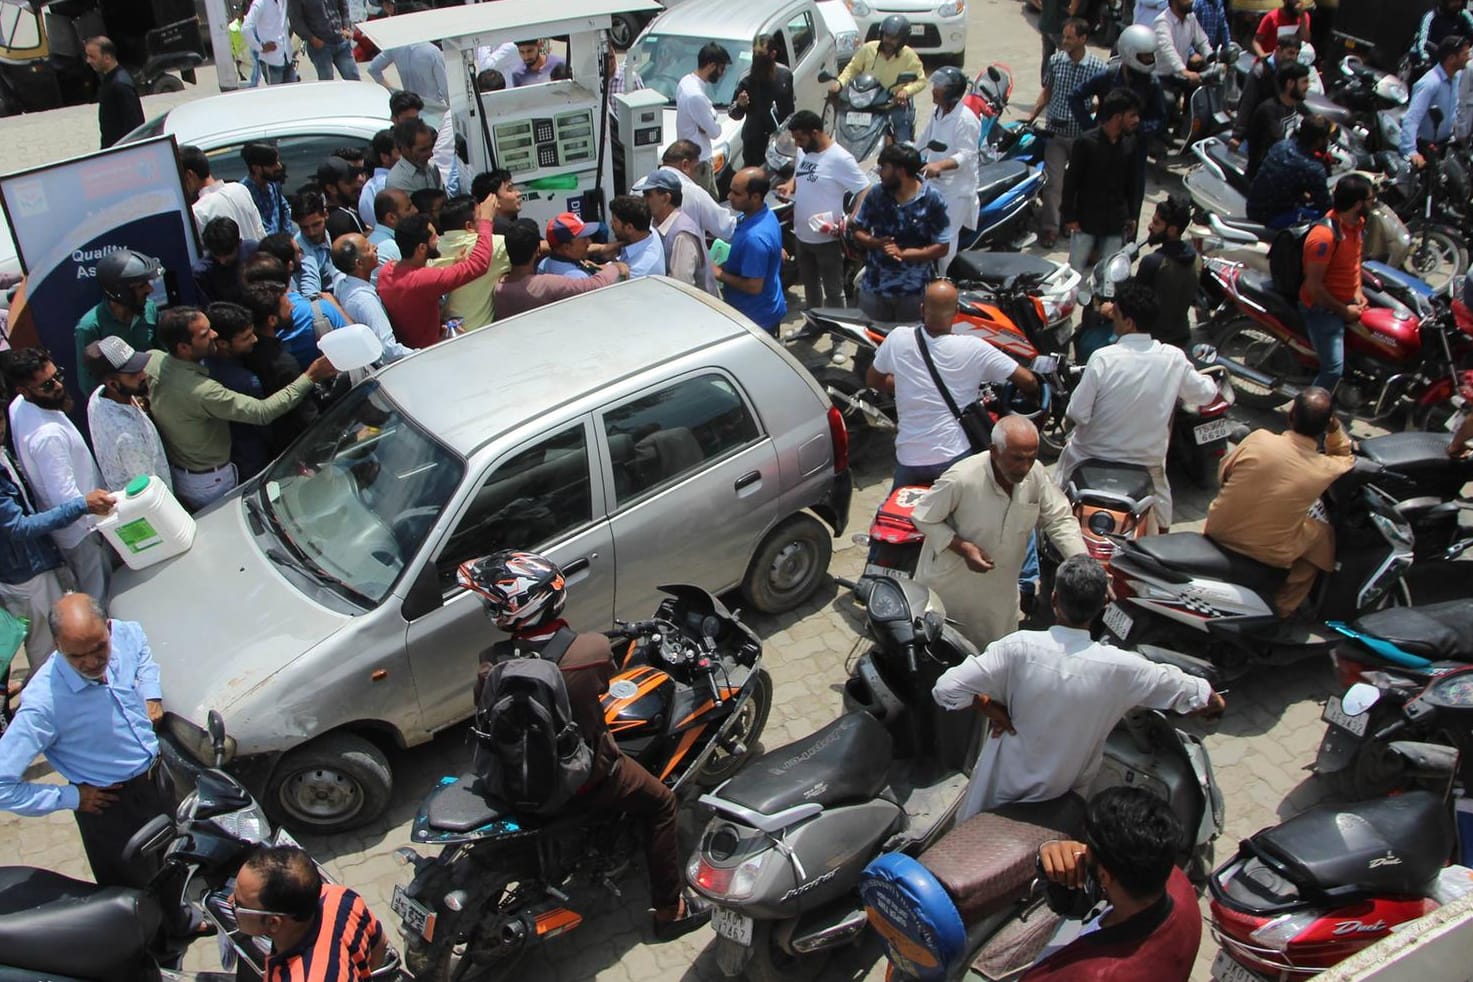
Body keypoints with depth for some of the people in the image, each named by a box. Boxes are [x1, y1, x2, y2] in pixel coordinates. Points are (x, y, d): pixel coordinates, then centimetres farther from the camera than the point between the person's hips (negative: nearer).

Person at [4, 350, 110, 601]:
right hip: (79, 527, -9)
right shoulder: (47, 435, -37)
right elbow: (66, 496, -33)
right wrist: (101, 524, -24)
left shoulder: (18, 406, -7)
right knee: (98, 593, 10)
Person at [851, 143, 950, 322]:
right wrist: (878, 244, -15)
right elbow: (858, 232, 7)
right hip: (874, 287, 3)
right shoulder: (876, 195, -1)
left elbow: (942, 247, -10)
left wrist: (902, 253, -19)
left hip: (914, 291, -3)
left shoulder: (932, 200, -11)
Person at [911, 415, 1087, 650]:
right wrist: (963, 548, -28)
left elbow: (1060, 520, -5)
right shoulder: (962, 479, -30)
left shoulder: (1036, 474, -16)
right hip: (949, 587, -4)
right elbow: (923, 517, -17)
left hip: (999, 592, 5)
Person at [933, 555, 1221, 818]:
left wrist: (991, 708, -12)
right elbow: (1210, 701, -13)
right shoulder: (1119, 668, -24)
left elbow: (946, 689, -28)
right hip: (1061, 796, 1)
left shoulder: (1019, 648, -27)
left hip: (1001, 787, -1)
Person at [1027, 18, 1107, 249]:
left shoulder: (1097, 68, -10)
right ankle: (1050, 227, 7)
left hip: (1082, 134, -1)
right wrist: (1031, 116, 4)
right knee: (1053, 182, -2)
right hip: (1056, 132, 1)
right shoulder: (1055, 61, -1)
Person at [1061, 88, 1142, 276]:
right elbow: (1071, 181, -9)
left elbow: (1131, 181, 11)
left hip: (1116, 221, 4)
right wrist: (1069, 216, -9)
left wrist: (1132, 215, 13)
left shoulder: (1129, 143, 1)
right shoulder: (1086, 142, -14)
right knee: (1076, 269, 6)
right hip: (1086, 219, -4)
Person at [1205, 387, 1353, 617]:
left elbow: (1224, 472, 0)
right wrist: (1335, 428, -4)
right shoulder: (1326, 469, -16)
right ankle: (1283, 607, 33)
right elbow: (1345, 457, 10)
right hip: (1268, 554, -1)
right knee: (1325, 536, 26)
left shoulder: (1259, 439, -18)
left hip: (1219, 531, 2)